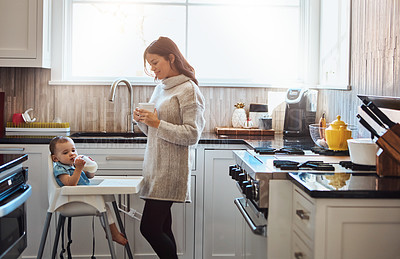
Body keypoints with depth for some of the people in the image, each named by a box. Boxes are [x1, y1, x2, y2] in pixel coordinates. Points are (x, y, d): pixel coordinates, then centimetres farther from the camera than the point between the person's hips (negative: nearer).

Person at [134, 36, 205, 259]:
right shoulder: (160, 88, 16)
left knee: (149, 228, -10)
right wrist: (142, 120, 2)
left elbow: (192, 135, -15)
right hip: (155, 167, 8)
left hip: (171, 170, -8)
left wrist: (157, 123, -17)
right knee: (162, 228, 10)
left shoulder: (189, 90, -9)